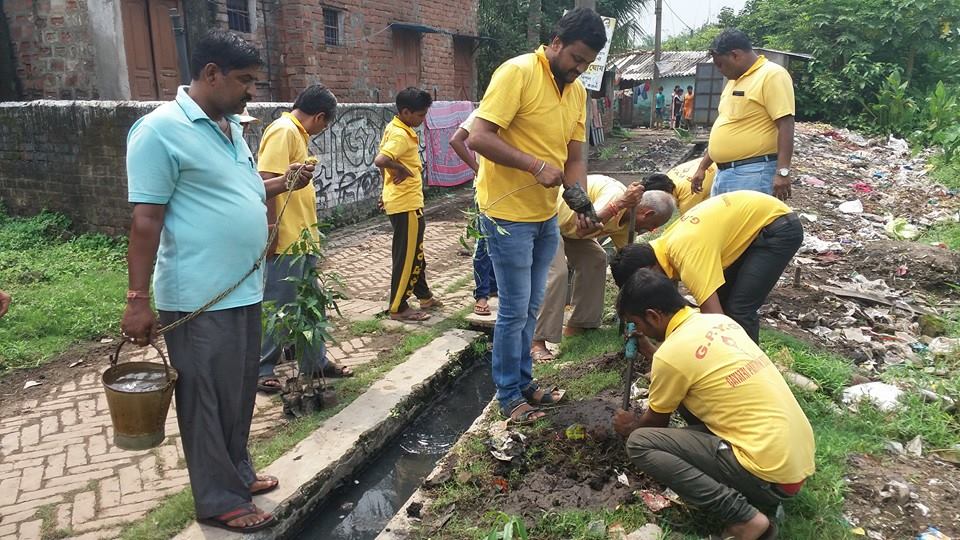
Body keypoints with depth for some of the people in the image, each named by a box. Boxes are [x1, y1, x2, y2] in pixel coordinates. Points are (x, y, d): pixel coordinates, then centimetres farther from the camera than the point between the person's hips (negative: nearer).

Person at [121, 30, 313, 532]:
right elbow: (145, 219, -17)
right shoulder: (161, 129, -15)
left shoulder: (231, 126, 12)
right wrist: (138, 299, -18)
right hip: (199, 300, -8)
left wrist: (283, 182, 10)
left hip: (243, 289, 9)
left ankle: (236, 471, 37)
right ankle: (219, 500, 20)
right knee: (209, 399, 5)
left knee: (239, 392, 19)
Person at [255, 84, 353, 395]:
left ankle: (315, 362, 28)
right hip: (284, 240, -10)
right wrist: (271, 229, -24)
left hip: (303, 238, 10)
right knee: (277, 307, 1)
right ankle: (262, 369, 15)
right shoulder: (283, 131, -14)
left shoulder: (297, 134, 17)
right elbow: (266, 181, -22)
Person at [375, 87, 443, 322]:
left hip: (402, 201, 10)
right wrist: (403, 169, -20)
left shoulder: (394, 128, 10)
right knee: (407, 256, -1)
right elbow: (380, 160, -34)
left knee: (415, 253, 20)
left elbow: (385, 158, 20)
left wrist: (392, 181, 22)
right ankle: (398, 308, 8)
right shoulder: (401, 135, -20)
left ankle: (424, 296, 33)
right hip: (406, 204, -10)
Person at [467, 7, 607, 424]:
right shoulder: (517, 72, -15)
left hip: (546, 217, 7)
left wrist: (579, 197, -8)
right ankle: (508, 395, 18)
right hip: (508, 214, -7)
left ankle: (523, 381, 33)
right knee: (514, 310, 1)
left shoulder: (577, 90, 8)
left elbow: (575, 156, 11)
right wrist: (536, 165, -26)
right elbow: (478, 138, -22)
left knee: (530, 308, 17)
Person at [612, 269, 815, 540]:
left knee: (640, 443, -8)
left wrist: (631, 427, 26)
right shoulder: (719, 321, 8)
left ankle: (743, 516, -11)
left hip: (772, 473, -9)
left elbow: (657, 423, 5)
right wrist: (648, 350, 33)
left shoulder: (670, 353, -15)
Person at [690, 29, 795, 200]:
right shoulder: (735, 80, 18)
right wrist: (703, 167, 23)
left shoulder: (772, 75, -10)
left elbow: (786, 125, -17)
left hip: (753, 173, -9)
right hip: (724, 172, 9)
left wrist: (782, 171, -24)